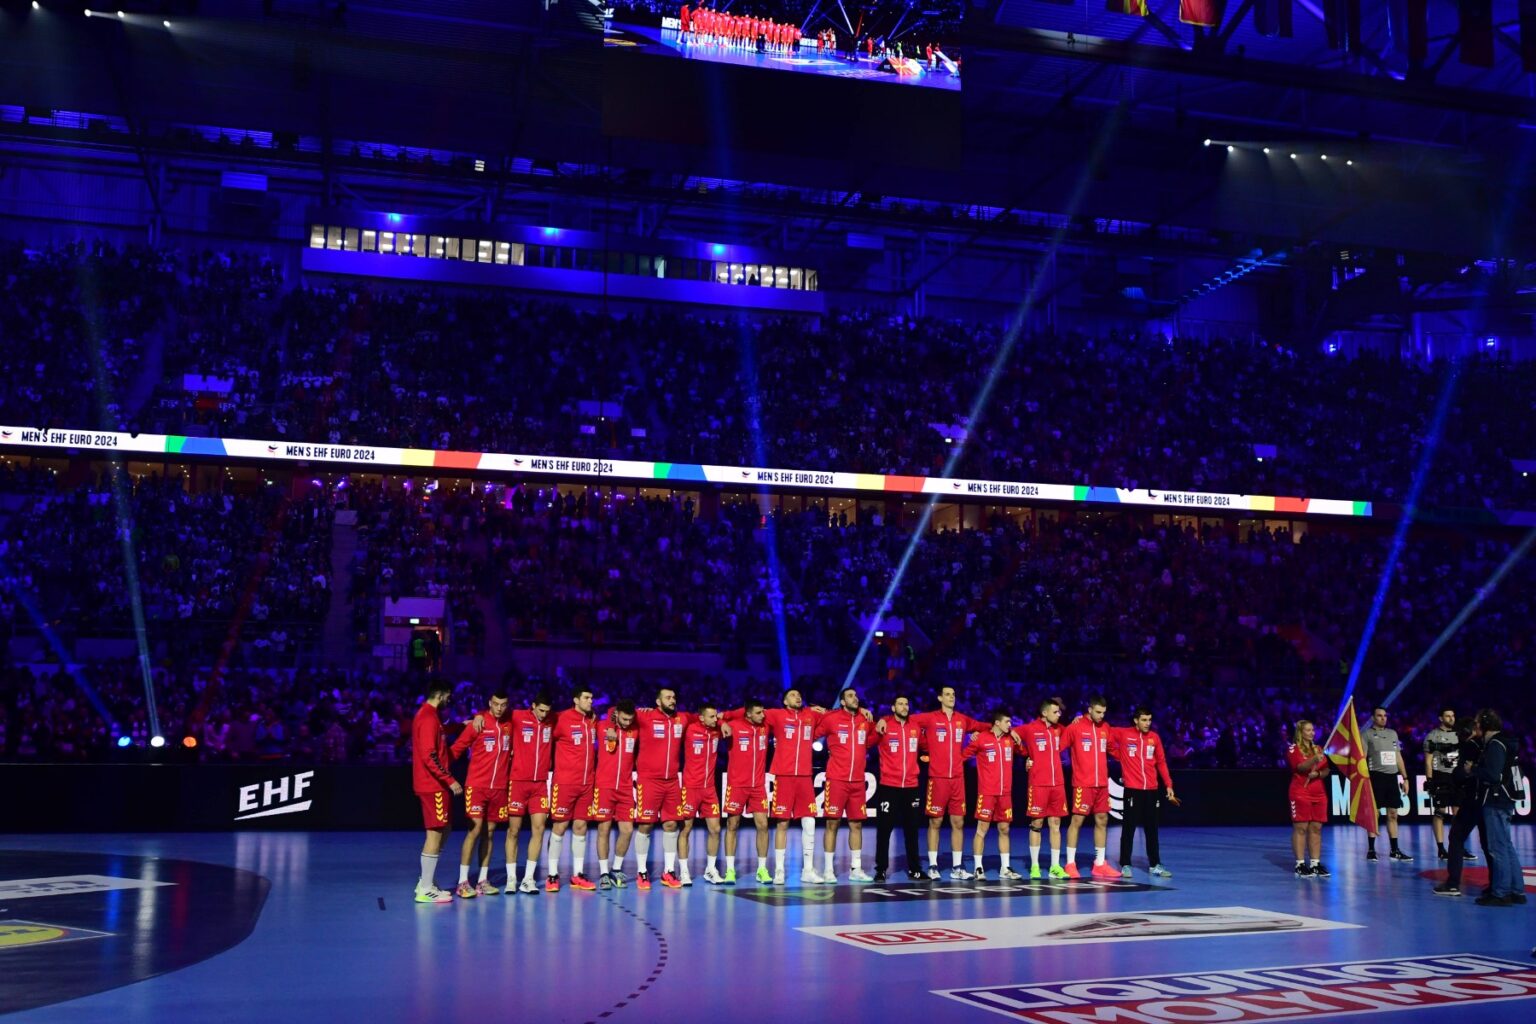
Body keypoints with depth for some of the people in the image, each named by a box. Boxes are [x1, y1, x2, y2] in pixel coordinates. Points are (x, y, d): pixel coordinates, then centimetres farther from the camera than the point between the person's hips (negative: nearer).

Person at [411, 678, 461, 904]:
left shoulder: (425, 715, 15)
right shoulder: (429, 718, -16)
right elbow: (429, 756, -23)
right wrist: (450, 780, -22)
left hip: (432, 784, 10)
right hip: (433, 786, -10)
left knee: (441, 831, 17)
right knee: (435, 834, -6)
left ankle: (426, 882, 22)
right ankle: (426, 890, -2)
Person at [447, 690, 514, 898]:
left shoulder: (509, 724, 5)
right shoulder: (478, 723, -8)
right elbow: (456, 749, -8)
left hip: (500, 787, 4)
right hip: (477, 785, -4)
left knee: (490, 832, 8)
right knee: (475, 829, -10)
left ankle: (483, 881, 14)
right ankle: (463, 882, -5)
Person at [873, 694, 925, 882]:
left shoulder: (916, 726, 7)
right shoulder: (883, 725, -6)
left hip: (911, 786, 4)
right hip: (888, 786, -4)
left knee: (912, 829, 10)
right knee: (884, 829, 0)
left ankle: (914, 869, 18)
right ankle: (881, 869, 8)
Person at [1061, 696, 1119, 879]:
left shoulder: (1105, 728, 9)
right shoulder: (1075, 727, -8)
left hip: (1102, 783, 6)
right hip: (1082, 783, -6)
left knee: (1102, 821, 8)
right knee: (1077, 821, -4)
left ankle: (1100, 864, 16)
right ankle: (1070, 864, 3)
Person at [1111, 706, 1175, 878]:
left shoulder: (1155, 737, 7)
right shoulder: (1123, 734, -3)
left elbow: (1161, 762, 10)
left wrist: (1168, 785, 5)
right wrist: (1119, 755, 3)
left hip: (1151, 790, 3)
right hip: (1132, 789, -3)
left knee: (1152, 829, 9)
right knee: (1129, 828, 1)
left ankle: (1154, 865, 16)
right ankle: (1125, 865, 7)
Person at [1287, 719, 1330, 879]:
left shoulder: (1318, 749, 16)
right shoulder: (1293, 749, -3)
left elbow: (1326, 771, 15)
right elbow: (1299, 767, -19)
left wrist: (1318, 773, -7)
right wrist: (1314, 760, -35)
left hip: (1319, 794, 6)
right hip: (1300, 794, -6)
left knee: (1316, 828, 5)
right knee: (1300, 828, -6)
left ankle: (1315, 864, 9)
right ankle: (1300, 865, -5)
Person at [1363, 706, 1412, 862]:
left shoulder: (1393, 733, 16)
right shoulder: (1367, 735, -1)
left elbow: (1398, 757, 18)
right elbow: (1361, 759, -6)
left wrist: (1405, 778, 13)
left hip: (1392, 777, 5)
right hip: (1376, 777, -5)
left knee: (1393, 814, 7)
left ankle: (1395, 850, 12)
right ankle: (1371, 850, 2)